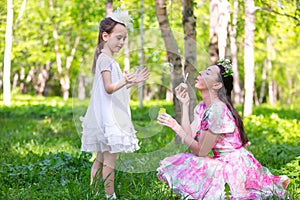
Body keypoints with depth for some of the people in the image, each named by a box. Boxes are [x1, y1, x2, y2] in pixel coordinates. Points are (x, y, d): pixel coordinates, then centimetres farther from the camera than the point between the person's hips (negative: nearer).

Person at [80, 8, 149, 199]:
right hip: (108, 116, -11)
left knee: (101, 159, 13)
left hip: (112, 116, 11)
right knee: (110, 160, -6)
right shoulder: (105, 59, -13)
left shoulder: (109, 59, 18)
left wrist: (133, 81, 17)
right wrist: (125, 81, -36)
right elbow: (109, 88, -21)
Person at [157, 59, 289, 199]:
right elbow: (190, 137, -4)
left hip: (234, 166, -9)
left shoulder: (217, 110, -21)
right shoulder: (202, 107, 7)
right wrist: (184, 104, 0)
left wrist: (175, 126, -21)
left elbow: (200, 151, -18)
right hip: (224, 163, 9)